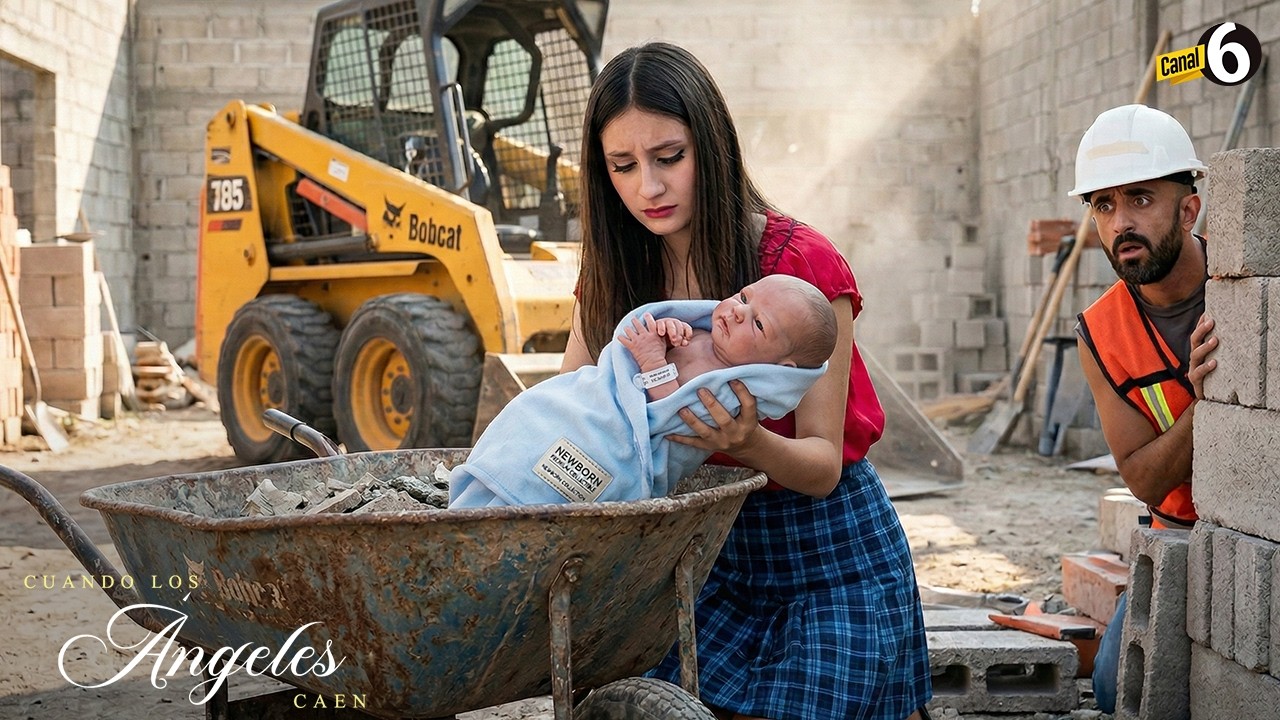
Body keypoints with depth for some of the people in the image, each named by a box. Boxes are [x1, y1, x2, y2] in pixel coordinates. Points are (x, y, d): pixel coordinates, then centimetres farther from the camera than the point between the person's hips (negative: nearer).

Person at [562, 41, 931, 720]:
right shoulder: (617, 274, -3)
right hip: (711, 549, 4)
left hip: (828, 558, -4)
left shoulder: (802, 263, -18)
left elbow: (823, 465, -18)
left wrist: (746, 440, -39)